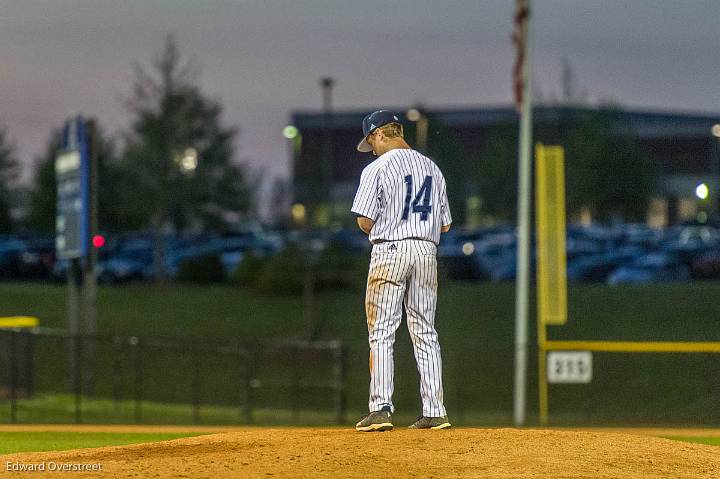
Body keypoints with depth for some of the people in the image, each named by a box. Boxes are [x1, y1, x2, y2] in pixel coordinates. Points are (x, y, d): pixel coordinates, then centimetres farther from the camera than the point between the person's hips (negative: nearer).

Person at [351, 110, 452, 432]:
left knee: (382, 333, -3)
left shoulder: (378, 168, -6)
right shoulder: (432, 168, 13)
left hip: (390, 250, -5)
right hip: (427, 251, 5)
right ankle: (434, 411, 4)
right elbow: (444, 224, 15)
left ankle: (381, 408, -10)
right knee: (425, 333, 8)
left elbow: (365, 221, -9)